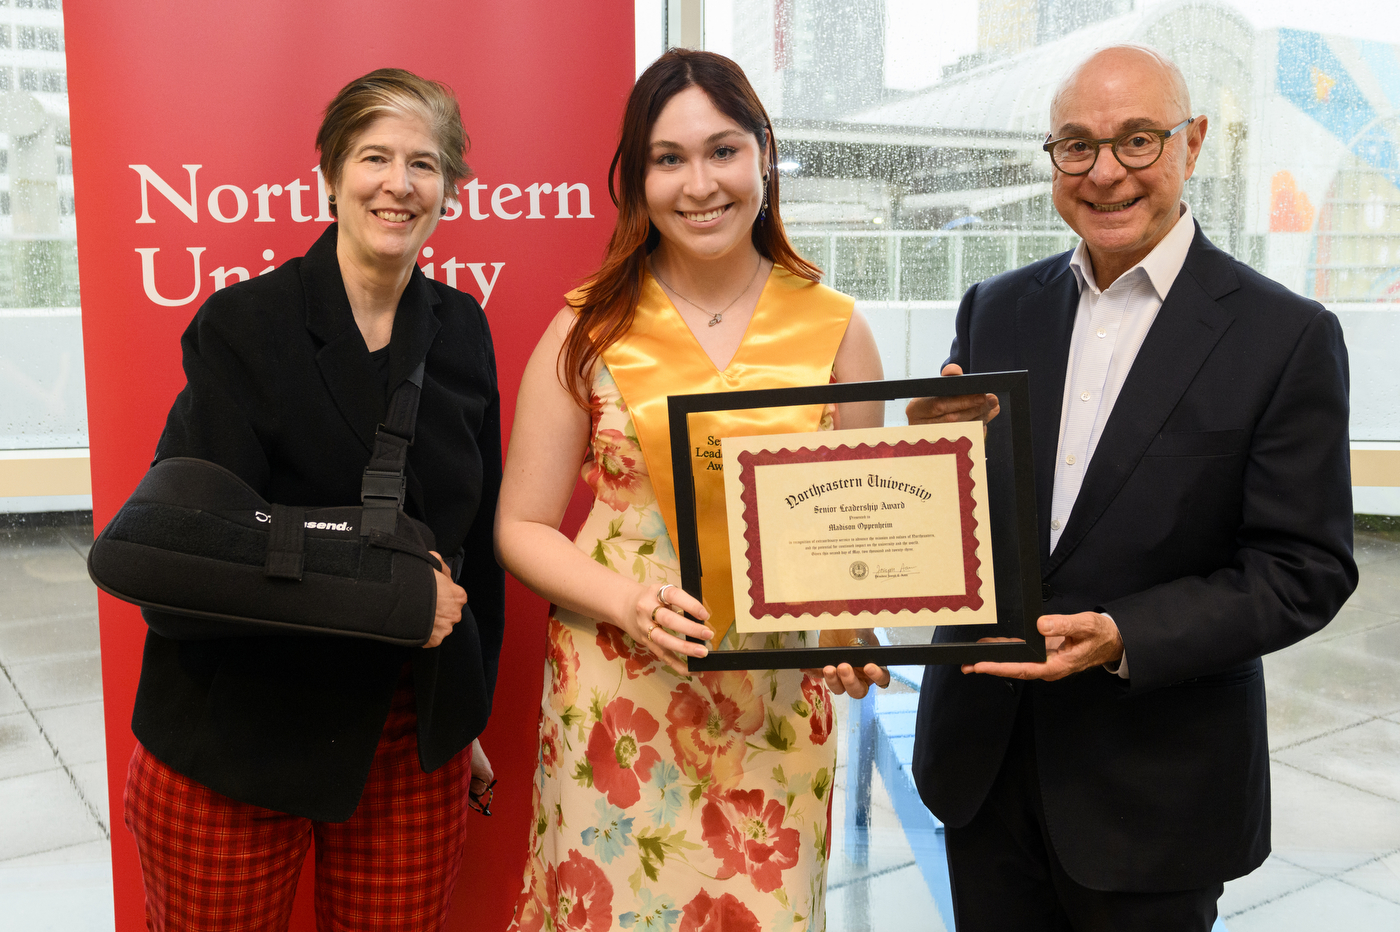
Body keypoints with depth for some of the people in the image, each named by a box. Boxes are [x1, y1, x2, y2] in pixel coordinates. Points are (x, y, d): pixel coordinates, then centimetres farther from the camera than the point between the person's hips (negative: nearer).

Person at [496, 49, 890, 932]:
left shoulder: (835, 329, 1)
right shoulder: (590, 330, -2)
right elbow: (522, 525, 1)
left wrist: (853, 633, -12)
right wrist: (629, 604, -15)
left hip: (777, 709, 1)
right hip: (617, 701, 0)